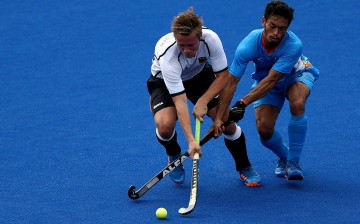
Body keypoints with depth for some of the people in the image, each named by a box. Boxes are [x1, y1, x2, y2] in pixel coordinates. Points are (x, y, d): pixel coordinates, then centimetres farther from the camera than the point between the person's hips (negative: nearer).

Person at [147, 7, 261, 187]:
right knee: (165, 125, -29)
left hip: (200, 74, 3)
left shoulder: (210, 38, -33)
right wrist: (191, 140, -48)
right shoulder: (167, 55, -41)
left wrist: (203, 101, -32)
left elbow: (223, 75, -20)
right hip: (164, 81, -2)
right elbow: (180, 101, -42)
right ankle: (174, 157, 6)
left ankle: (244, 168, 11)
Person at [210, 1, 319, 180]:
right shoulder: (249, 45, -32)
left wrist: (244, 102, -47)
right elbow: (231, 82, -30)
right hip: (265, 79, 2)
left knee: (297, 103, -35)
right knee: (264, 128, -16)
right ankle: (284, 157, 19)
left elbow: (271, 80, -39)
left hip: (297, 74, -2)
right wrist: (218, 117, -36)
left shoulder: (294, 45, -37)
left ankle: (293, 161, -20)